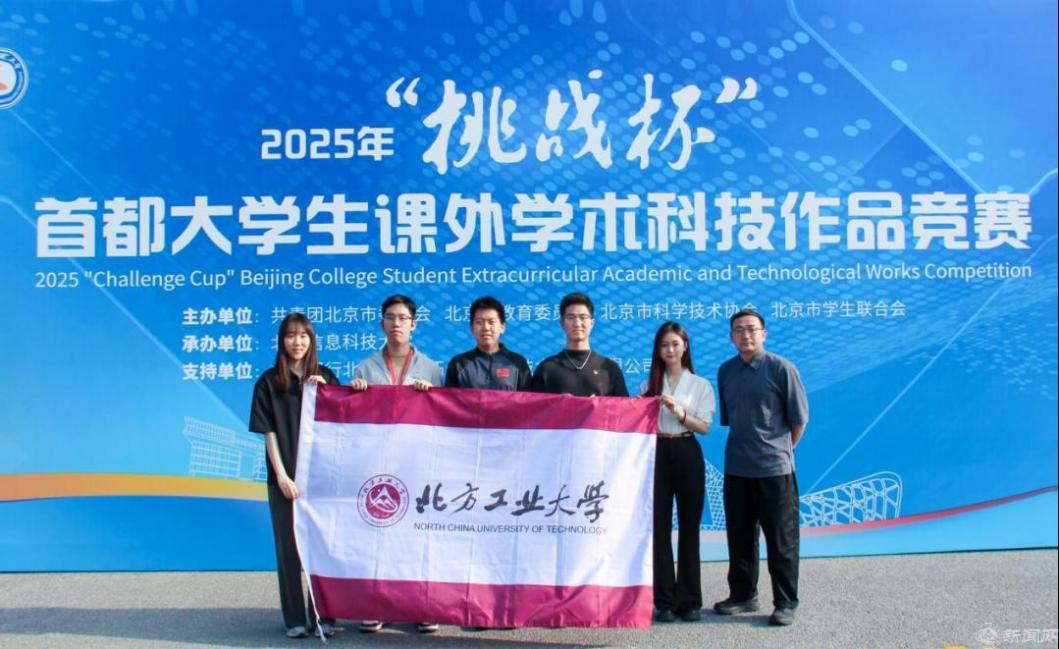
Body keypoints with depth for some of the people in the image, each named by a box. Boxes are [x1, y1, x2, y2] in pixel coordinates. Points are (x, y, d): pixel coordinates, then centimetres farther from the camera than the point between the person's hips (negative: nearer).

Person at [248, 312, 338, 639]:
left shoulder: (325, 376, 6)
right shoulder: (269, 381, 0)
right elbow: (269, 433, -3)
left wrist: (323, 390, -10)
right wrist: (281, 475, -11)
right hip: (286, 476, -2)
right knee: (289, 547, 4)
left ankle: (323, 615, 16)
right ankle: (295, 618, 14)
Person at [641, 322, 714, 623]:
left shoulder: (700, 385, 5)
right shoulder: (649, 385, 10)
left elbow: (704, 426, -3)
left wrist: (679, 413, -16)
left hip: (687, 454, -1)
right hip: (657, 454, 1)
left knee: (689, 526, 2)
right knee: (660, 527, 1)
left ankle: (690, 600, 11)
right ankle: (664, 600, 8)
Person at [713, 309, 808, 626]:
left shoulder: (781, 368, -7)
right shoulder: (725, 371, 7)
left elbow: (799, 418, -2)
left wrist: (781, 448, 6)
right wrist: (744, 445, 12)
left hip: (774, 468, -5)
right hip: (736, 468, 5)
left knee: (781, 539, 4)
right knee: (739, 536, 14)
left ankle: (786, 603, 17)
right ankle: (742, 595, 28)